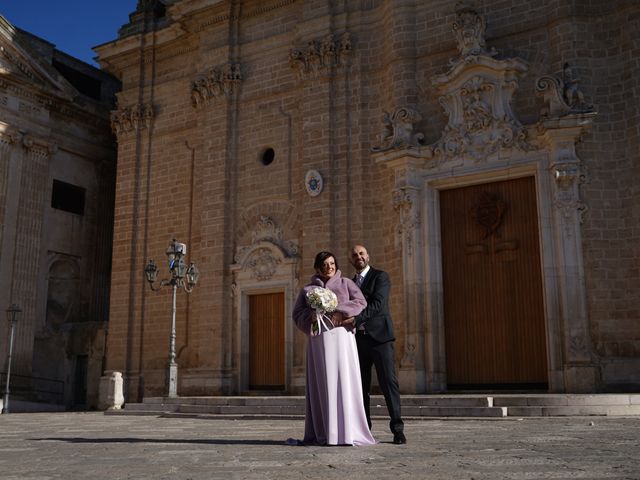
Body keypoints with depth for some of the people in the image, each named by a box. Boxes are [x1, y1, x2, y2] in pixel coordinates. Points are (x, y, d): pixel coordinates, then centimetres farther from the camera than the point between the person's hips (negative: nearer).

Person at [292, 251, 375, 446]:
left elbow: (360, 302, 2)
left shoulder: (345, 283, 14)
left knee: (343, 382, -7)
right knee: (321, 385, -2)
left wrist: (340, 312, -12)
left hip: (341, 337, -1)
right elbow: (297, 314, 10)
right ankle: (322, 433, -1)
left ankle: (347, 432, -6)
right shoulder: (308, 289, 18)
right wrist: (311, 315, -10)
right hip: (318, 340, 1)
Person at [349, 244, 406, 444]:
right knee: (361, 386, 5)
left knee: (389, 382, -7)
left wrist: (355, 317, -23)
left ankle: (397, 429, -2)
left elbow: (378, 304, -13)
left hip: (379, 337, -6)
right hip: (358, 339, 6)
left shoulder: (380, 276, 1)